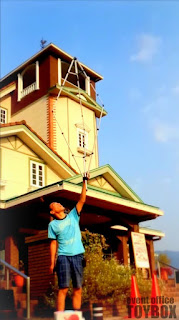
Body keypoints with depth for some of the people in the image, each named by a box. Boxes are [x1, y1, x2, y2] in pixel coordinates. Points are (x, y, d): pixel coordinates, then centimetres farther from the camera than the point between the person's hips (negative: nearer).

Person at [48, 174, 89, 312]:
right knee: (63, 289, -8)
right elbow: (53, 243, 6)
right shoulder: (53, 224, 7)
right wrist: (52, 262, 0)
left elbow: (82, 200, 5)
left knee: (78, 289, 3)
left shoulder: (73, 216, 13)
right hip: (63, 256, -3)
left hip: (77, 255, 3)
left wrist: (85, 183, -2)